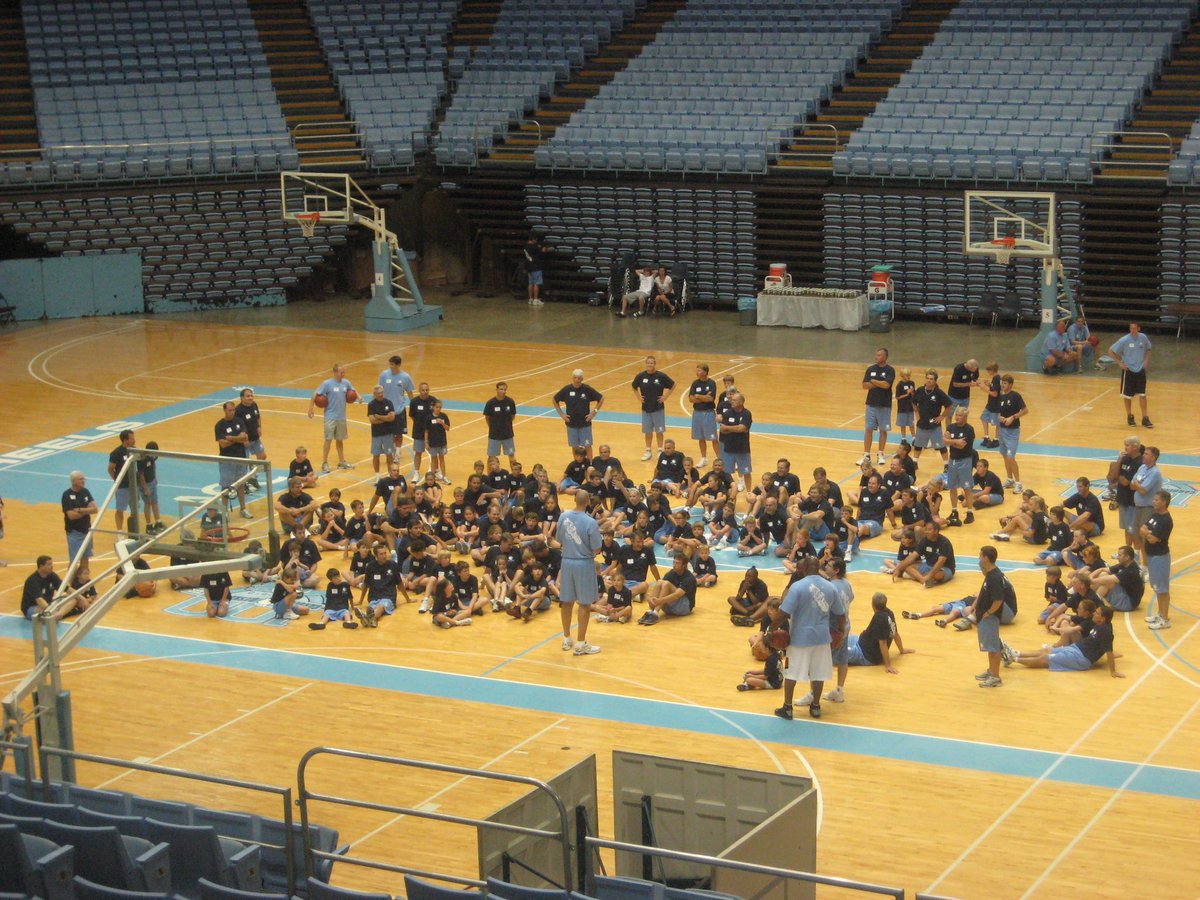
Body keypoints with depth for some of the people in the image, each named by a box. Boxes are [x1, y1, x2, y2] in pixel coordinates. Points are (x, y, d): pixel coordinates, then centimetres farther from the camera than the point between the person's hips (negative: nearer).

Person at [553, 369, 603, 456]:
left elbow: (601, 398, 1)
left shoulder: (587, 389, -9)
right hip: (571, 424, 1)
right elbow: (555, 400, 7)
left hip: (585, 424, -1)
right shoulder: (566, 389, -6)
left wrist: (594, 412, -5)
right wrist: (561, 413, 1)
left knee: (587, 446, -1)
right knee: (575, 447, 9)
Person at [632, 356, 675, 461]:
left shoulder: (661, 376, -10)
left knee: (659, 431, 5)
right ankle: (648, 451, 21)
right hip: (646, 408, 2)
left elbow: (673, 385, 2)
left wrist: (666, 396, -3)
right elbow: (634, 387, 15)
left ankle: (660, 451, 16)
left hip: (658, 408, -2)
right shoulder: (640, 376, -4)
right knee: (647, 431, 9)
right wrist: (638, 397, 4)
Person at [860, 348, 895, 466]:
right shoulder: (870, 369, 4)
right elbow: (865, 385, -4)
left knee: (883, 430, 6)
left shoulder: (890, 370, -6)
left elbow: (886, 385, -20)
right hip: (871, 404, 3)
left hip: (885, 405, -3)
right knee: (868, 429, 1)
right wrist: (879, 384, -12)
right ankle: (866, 455, 7)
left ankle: (880, 454, 18)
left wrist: (873, 381, -8)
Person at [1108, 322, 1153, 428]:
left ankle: (1145, 419, 7)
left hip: (1140, 370, 2)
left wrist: (1146, 360, 2)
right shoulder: (1124, 340, -14)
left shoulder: (1143, 338, -3)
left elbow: (1148, 349, 17)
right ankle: (1129, 416, 24)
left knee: (1142, 395, 2)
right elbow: (1110, 351, -9)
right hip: (1128, 371, -2)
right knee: (1128, 395, 6)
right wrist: (1120, 363, -12)